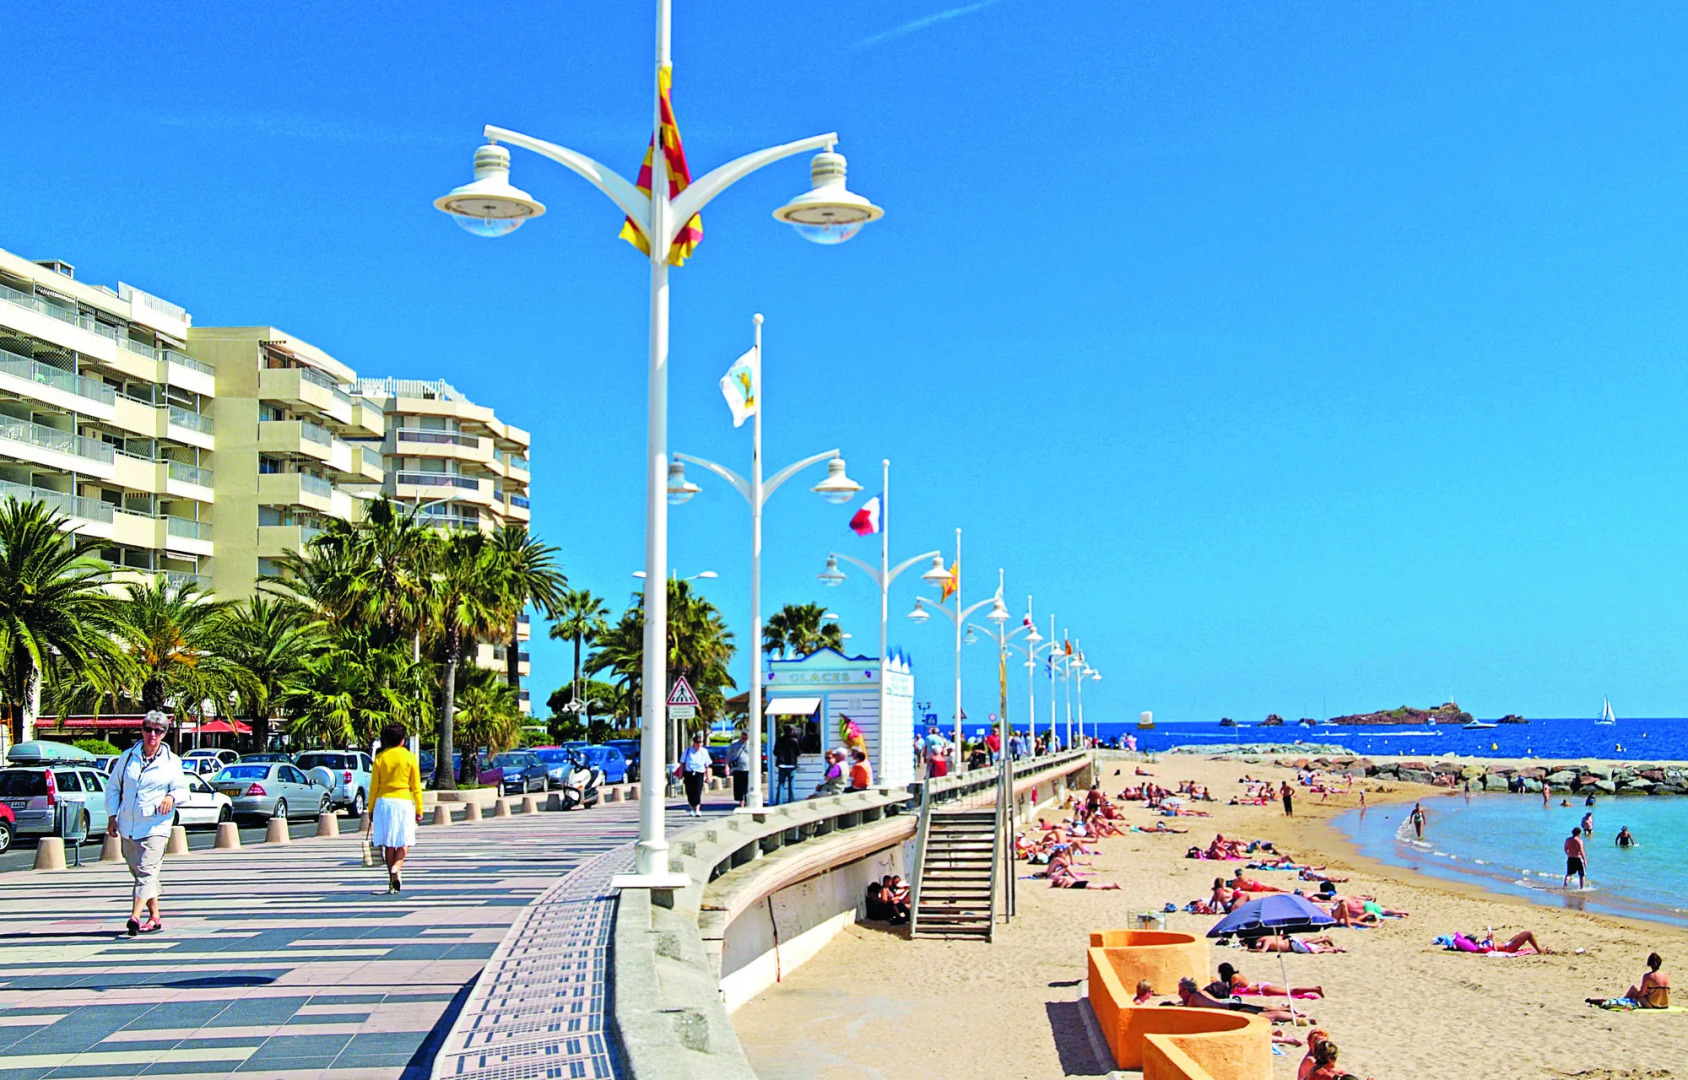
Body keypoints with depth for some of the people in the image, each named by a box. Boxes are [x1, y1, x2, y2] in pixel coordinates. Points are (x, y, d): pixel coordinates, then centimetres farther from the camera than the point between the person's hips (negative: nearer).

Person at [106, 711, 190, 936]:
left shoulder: (172, 762, 3)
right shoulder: (127, 757, 7)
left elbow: (183, 790, 6)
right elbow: (113, 788, 12)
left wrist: (172, 796, -17)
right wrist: (112, 817, 6)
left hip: (156, 826, -4)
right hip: (128, 825, 4)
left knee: (147, 870, -18)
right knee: (138, 872, 10)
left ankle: (135, 916, -27)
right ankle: (155, 918, 20)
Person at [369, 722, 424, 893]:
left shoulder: (380, 757, 4)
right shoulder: (409, 757, 1)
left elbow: (373, 786, 3)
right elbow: (416, 787, 0)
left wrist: (371, 809, 10)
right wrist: (419, 810, 4)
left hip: (383, 802, 2)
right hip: (403, 802, -1)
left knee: (388, 843, 8)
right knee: (404, 842, 7)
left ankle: (393, 880, 9)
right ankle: (396, 868, -19)